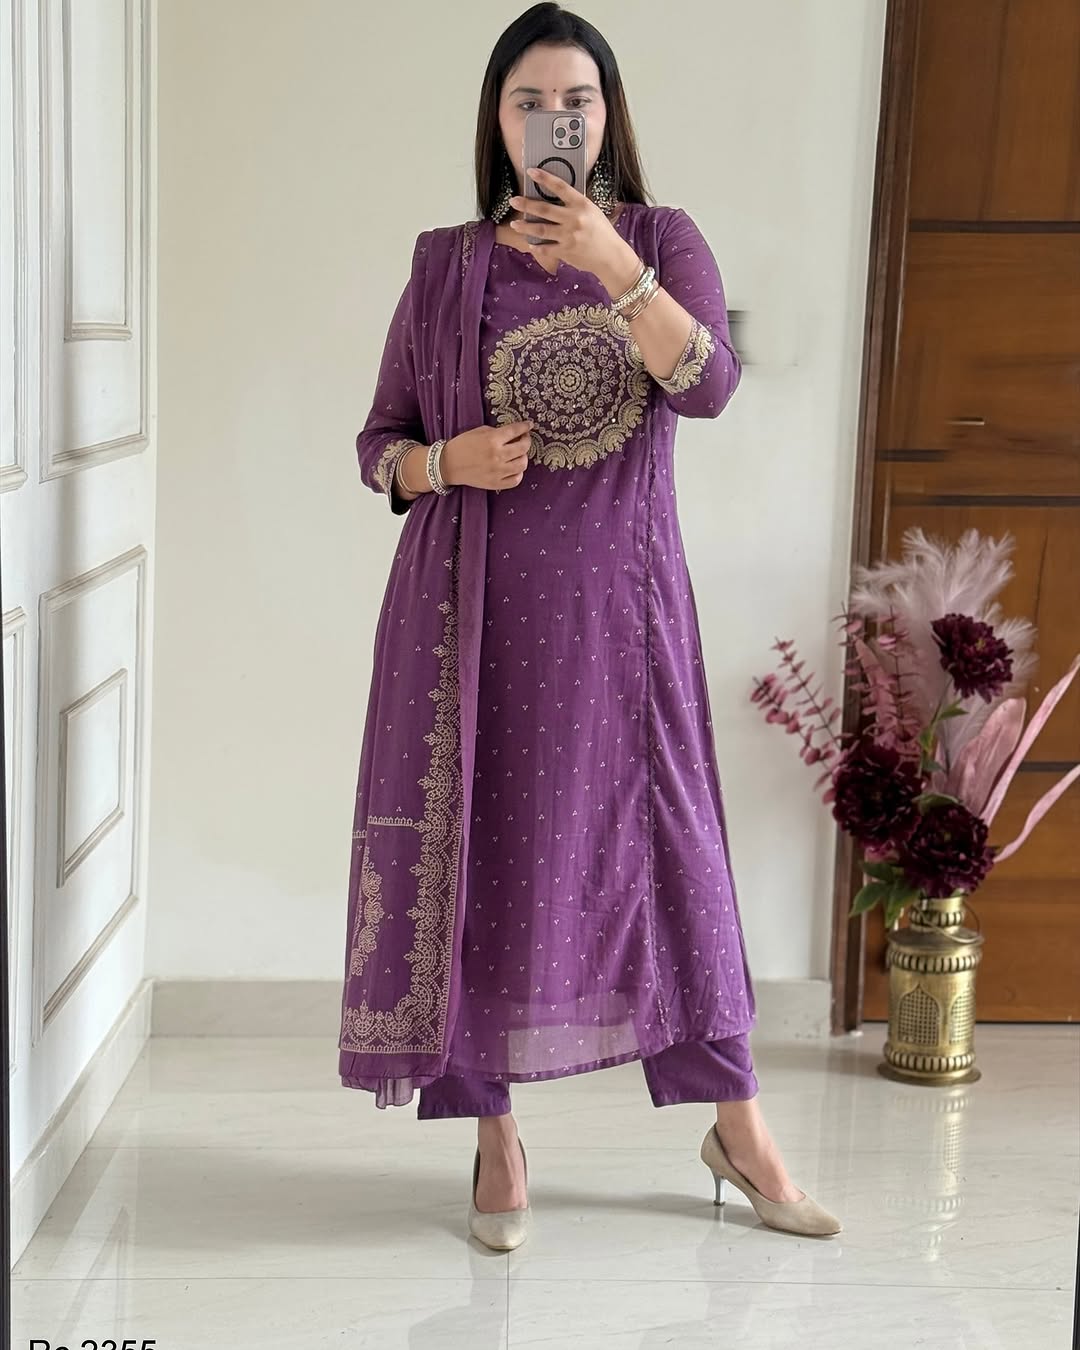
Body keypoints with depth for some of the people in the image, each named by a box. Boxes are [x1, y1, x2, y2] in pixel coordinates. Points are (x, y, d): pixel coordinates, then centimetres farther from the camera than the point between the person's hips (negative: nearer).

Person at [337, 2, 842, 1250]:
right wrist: (448, 462, -12)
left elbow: (710, 386, -14)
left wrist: (614, 269, -26)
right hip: (478, 605, 1)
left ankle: (737, 1129, 17)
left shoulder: (663, 241, 5)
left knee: (666, 839, 3)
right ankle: (494, 1136, 15)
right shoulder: (447, 267, 6)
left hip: (617, 597, 0)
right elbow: (379, 441, 9)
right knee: (478, 845, 1)